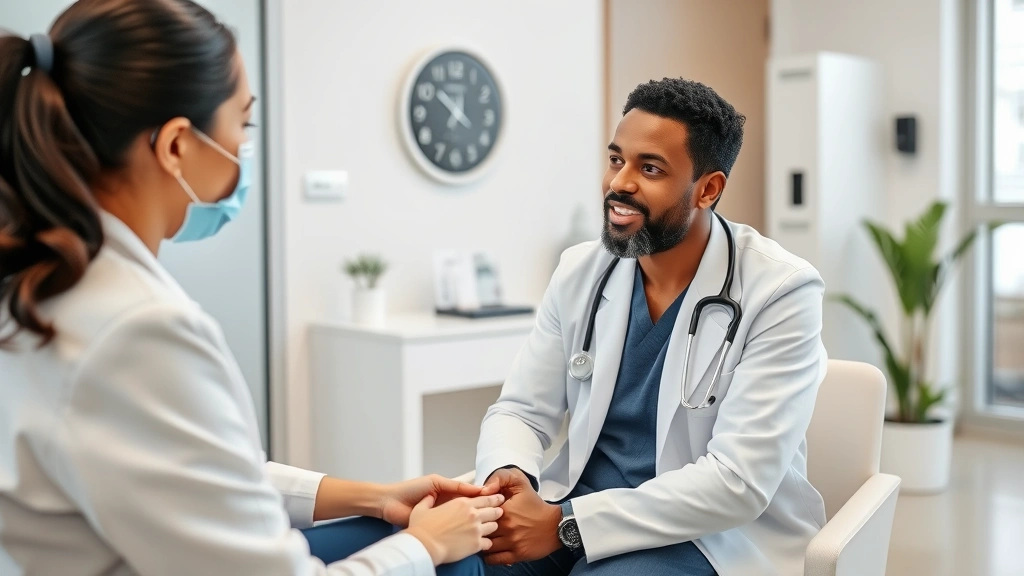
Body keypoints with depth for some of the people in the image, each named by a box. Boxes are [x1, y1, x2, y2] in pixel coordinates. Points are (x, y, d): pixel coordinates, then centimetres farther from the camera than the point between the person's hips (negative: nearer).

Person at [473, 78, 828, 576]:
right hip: (575, 510, 5)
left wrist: (564, 525, -26)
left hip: (715, 535, -5)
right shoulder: (579, 272, 1)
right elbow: (521, 409, 5)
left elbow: (738, 483, -21)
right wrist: (507, 475, -20)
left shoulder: (780, 293, -15)